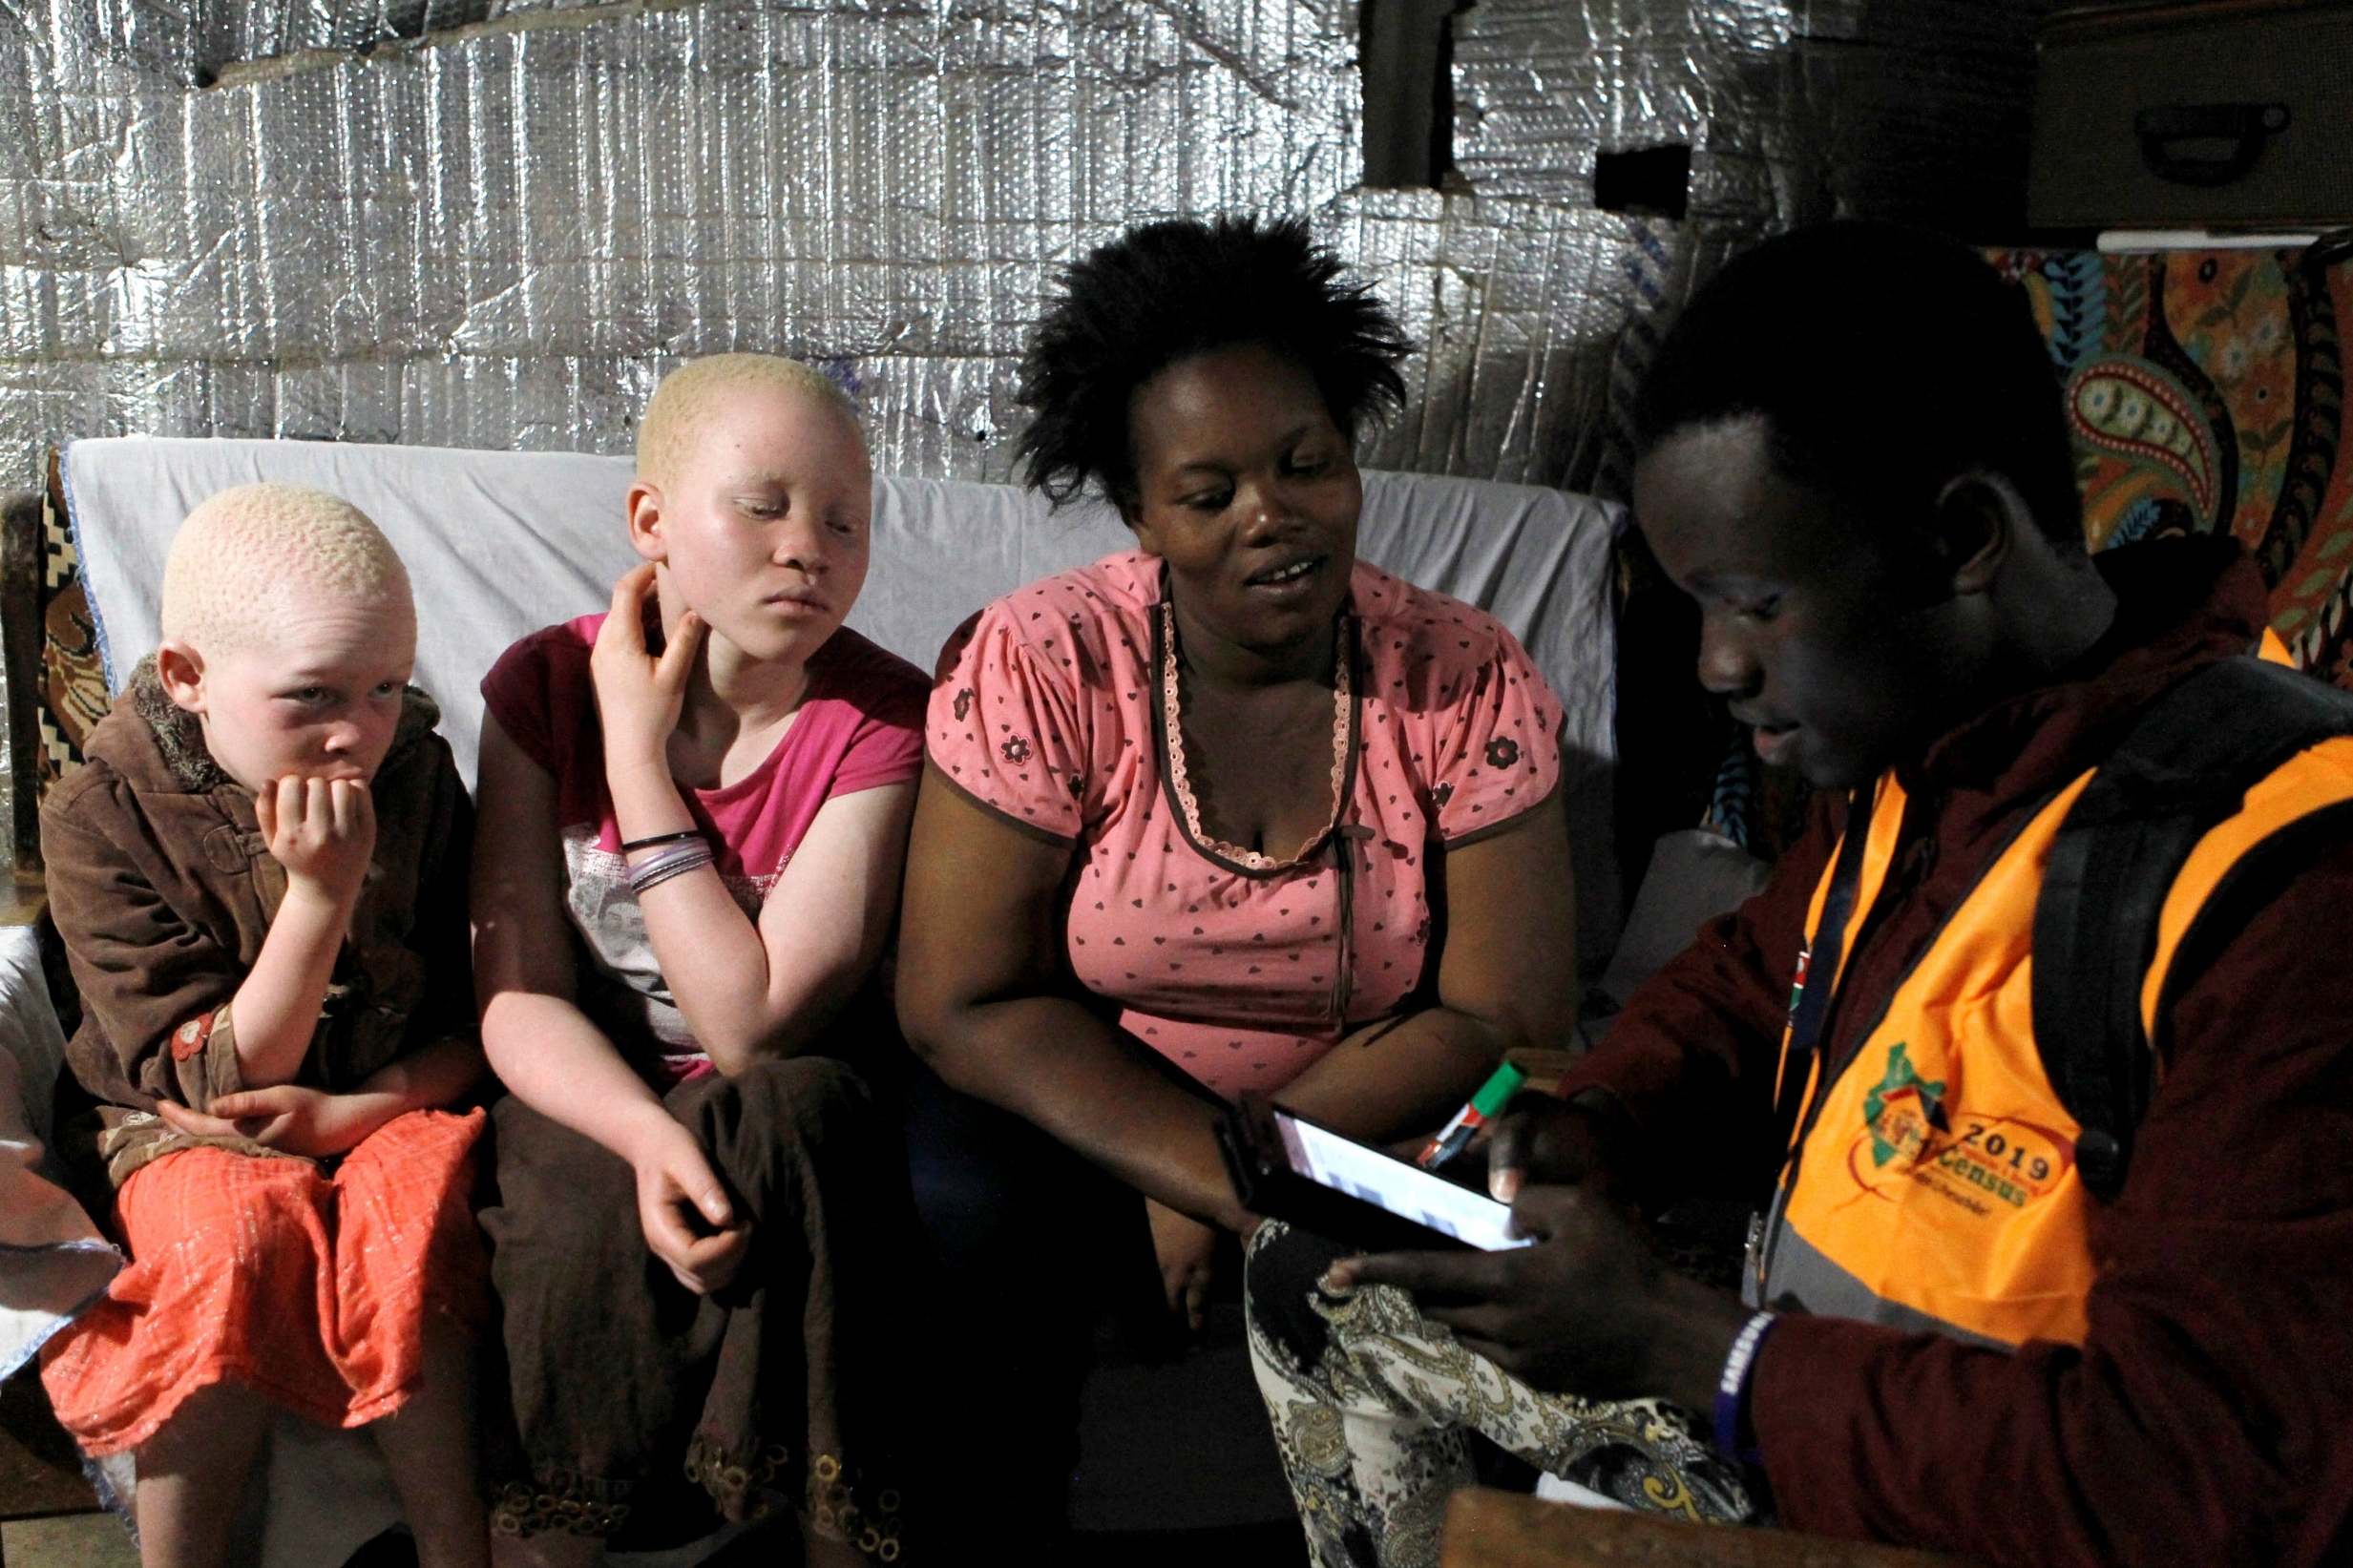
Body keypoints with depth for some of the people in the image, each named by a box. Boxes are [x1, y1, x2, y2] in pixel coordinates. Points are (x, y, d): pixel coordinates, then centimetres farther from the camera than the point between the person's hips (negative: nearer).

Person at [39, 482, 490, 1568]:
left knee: (410, 1204, -31)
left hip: (394, 1106, 2)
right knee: (241, 1232, -33)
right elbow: (223, 1083, -17)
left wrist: (354, 1109, -20)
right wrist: (320, 895, -29)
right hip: (192, 1129, -1)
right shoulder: (101, 823, -13)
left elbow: (480, 1017, -1)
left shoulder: (418, 777, -6)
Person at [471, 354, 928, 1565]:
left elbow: (753, 1023, -20)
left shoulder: (882, 725, -14)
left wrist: (636, 749, -20)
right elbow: (519, 995, -10)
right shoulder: (544, 685, -7)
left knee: (791, 1111, -33)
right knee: (591, 1229, -31)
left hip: (788, 1117, 0)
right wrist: (650, 1137, -30)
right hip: (594, 1100, 1)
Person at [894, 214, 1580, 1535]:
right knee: (954, 1214, -31)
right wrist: (1228, 1180, -23)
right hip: (1084, 1124, -1)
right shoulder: (1040, 667, -11)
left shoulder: (1469, 682, -8)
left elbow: (1506, 1018, -9)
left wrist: (1232, 1173, -18)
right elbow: (963, 1004, -12)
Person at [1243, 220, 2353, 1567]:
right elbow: (1752, 979, 15)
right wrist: (1599, 1127, -6)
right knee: (1316, 1284, 13)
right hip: (1777, 1376, 8)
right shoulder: (1906, 753, -3)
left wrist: (1679, 1345, -26)